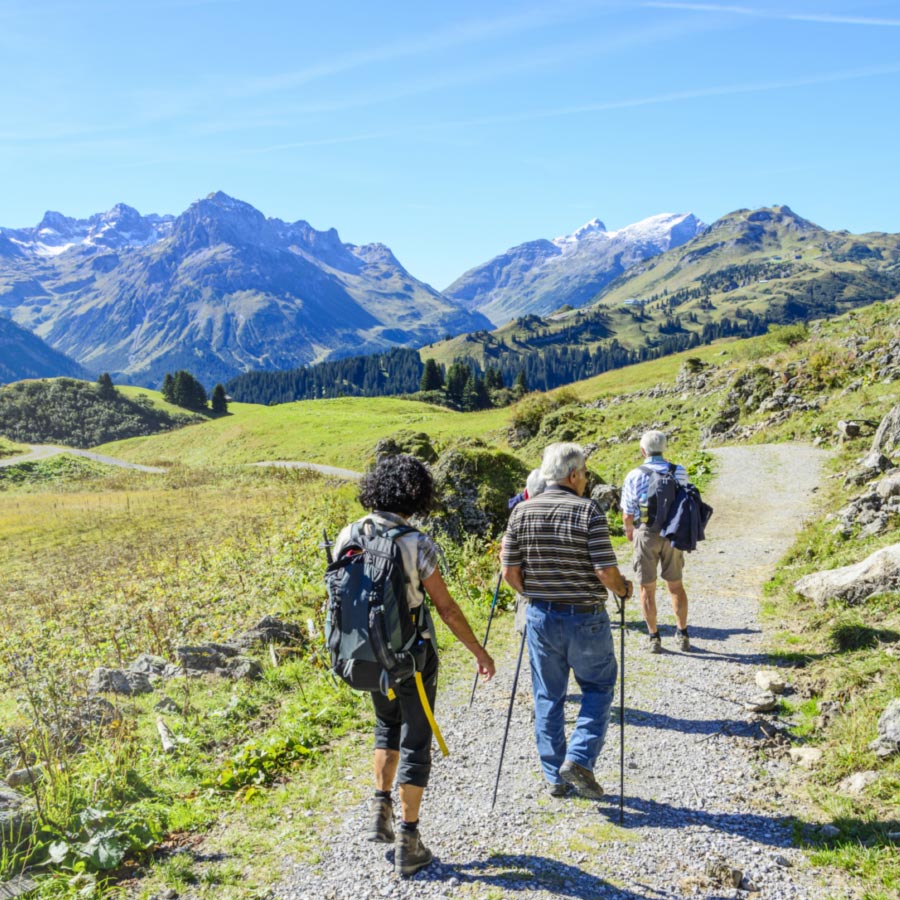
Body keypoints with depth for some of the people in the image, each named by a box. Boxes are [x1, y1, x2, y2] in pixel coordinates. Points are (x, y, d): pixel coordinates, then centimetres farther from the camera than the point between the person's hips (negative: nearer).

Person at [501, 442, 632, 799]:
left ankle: (554, 777, 21)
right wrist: (623, 588, 4)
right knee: (598, 688, 17)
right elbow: (606, 572, -17)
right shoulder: (588, 512, -14)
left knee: (548, 697, 15)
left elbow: (510, 573, -2)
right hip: (586, 619, -3)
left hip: (540, 616, 4)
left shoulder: (521, 512, -3)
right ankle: (579, 759, 4)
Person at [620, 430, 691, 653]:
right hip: (673, 533, 2)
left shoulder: (634, 476, -9)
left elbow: (627, 516, -6)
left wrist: (629, 532, 15)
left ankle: (654, 637, 12)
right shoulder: (679, 472, -3)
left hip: (646, 534, -2)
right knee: (675, 585, 17)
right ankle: (682, 634, 21)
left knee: (647, 588, 9)